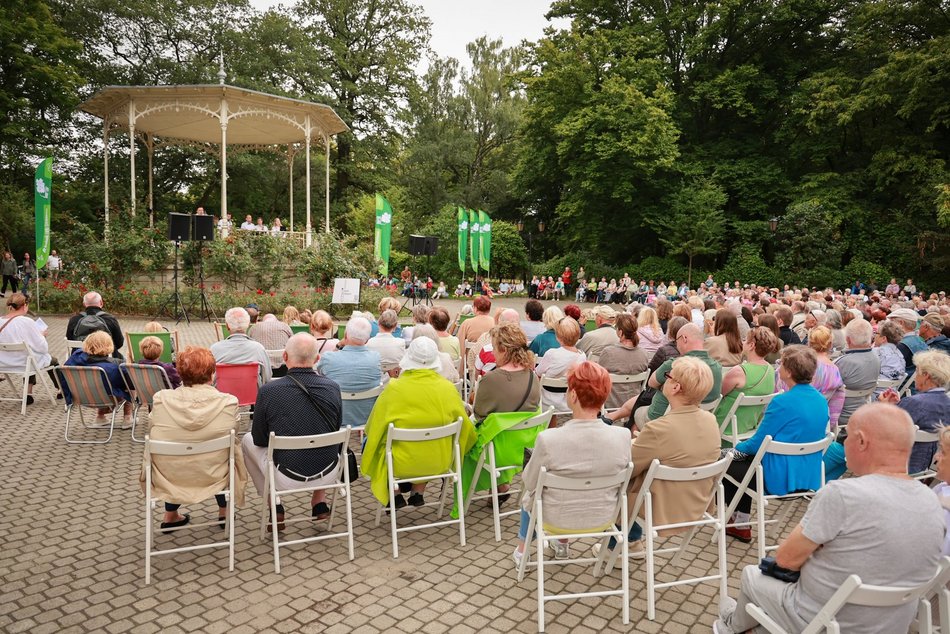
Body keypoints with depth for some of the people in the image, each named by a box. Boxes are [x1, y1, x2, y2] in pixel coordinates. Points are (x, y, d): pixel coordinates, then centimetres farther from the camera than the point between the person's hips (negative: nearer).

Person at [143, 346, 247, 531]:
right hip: (214, 478, -1)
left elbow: (153, 436, 2)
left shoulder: (161, 399, -15)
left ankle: (170, 516, 42)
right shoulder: (228, 403, -19)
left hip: (167, 479, 2)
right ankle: (223, 512, 41)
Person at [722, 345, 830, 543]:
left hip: (780, 479, -8)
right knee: (744, 458, 26)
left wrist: (737, 449, 7)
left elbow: (757, 443, -15)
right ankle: (741, 524, 31)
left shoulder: (783, 402, -23)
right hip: (809, 476, 8)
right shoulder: (821, 400, 2)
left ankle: (740, 524, 29)